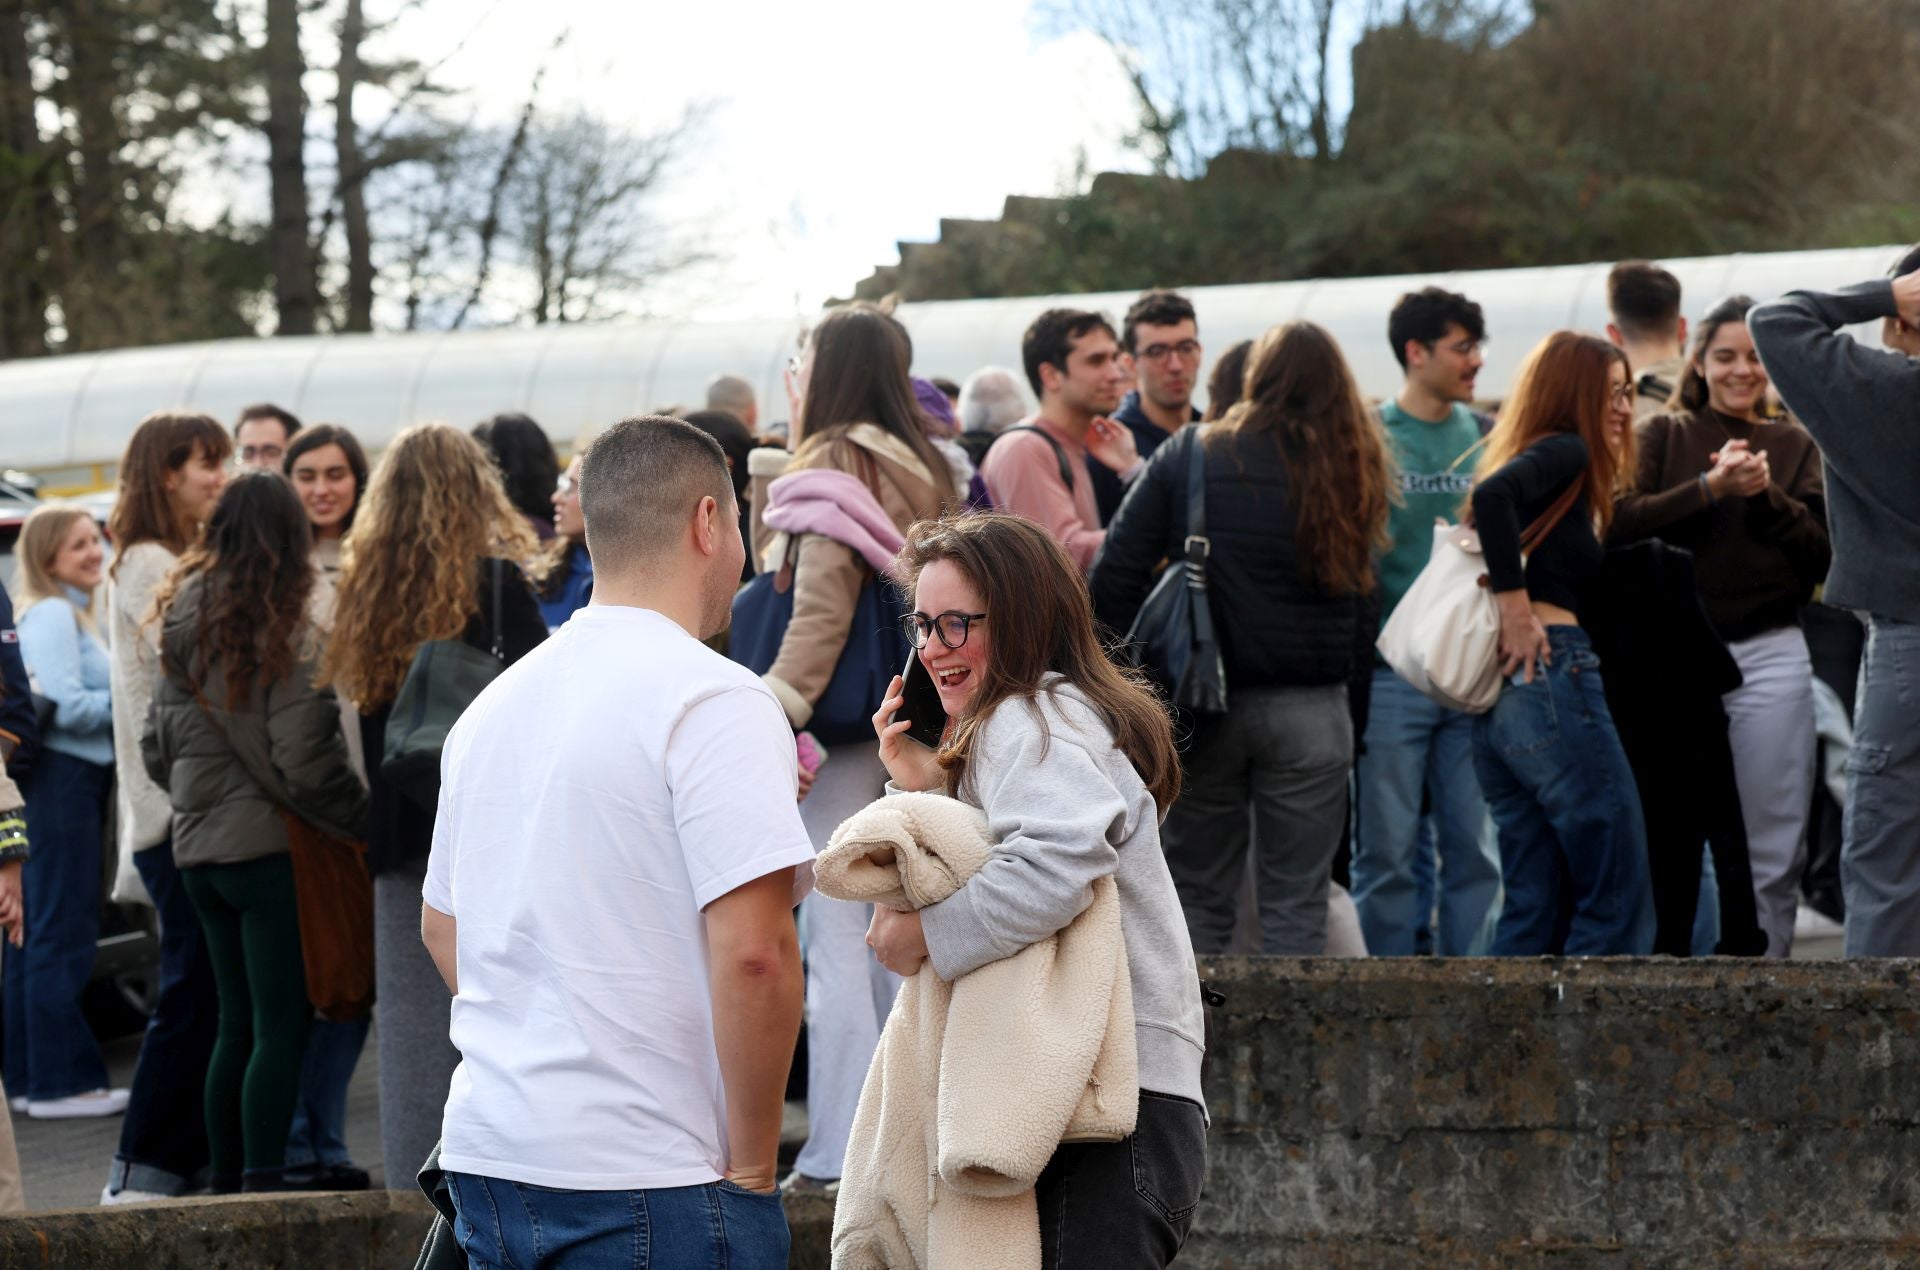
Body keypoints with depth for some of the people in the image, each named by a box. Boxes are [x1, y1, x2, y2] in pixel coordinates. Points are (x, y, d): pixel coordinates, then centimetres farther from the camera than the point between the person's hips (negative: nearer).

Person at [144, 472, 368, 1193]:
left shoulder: (184, 624, 8)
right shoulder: (282, 629, -13)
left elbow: (157, 747, 15)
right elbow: (303, 761, -17)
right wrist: (364, 821, -6)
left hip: (198, 847, 7)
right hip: (268, 844, -7)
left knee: (238, 1025, 14)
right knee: (282, 1029, -3)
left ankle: (227, 1185, 16)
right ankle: (263, 1182, -8)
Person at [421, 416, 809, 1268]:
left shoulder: (497, 704, 14)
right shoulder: (713, 701, -11)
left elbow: (441, 926, 24)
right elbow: (752, 950, -20)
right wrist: (752, 1164, -11)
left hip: (487, 1158, 8)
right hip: (648, 1181, -8)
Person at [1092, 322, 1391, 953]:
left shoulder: (1187, 458, -2)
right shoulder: (1350, 470, 0)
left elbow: (1116, 572, -5)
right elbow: (1363, 599, 2)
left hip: (1203, 705, 0)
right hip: (1310, 710, 0)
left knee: (1198, 899, 9)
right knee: (1296, 908, 5)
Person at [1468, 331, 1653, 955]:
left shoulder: (1556, 458, 23)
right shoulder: (1565, 452, -4)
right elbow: (1492, 494, -23)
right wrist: (1517, 609, -19)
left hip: (1498, 695, 9)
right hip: (1552, 679, -9)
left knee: (1534, 906, 10)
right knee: (1617, 897, -7)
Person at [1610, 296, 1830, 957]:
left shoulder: (1794, 446, 11)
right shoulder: (1663, 436, 7)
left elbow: (1822, 552, 2)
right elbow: (1622, 523, -8)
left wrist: (1767, 494, -13)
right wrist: (1711, 487, -18)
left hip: (1769, 654, 1)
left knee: (1771, 850, 0)